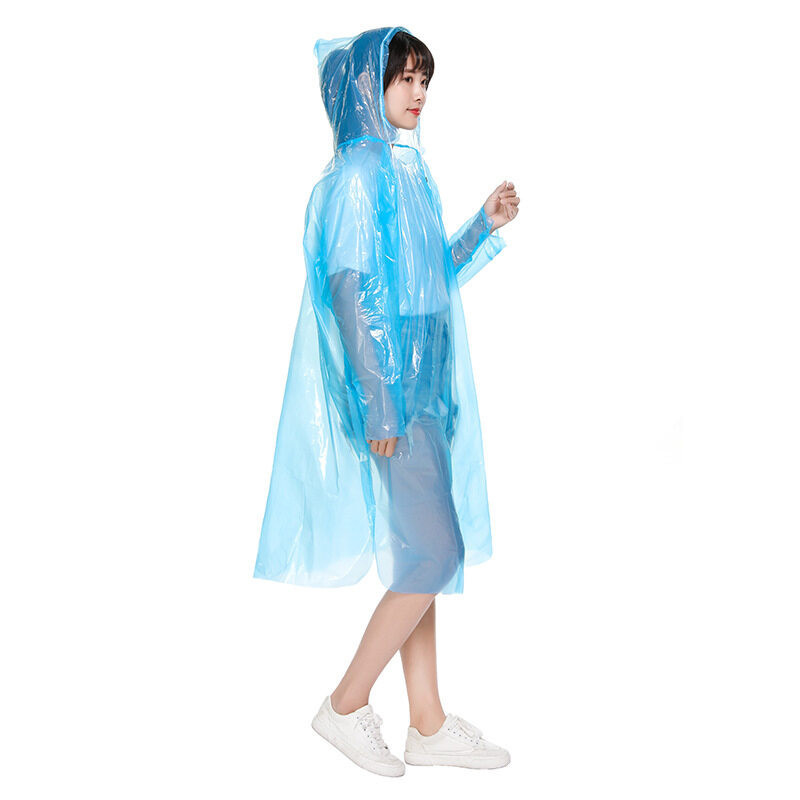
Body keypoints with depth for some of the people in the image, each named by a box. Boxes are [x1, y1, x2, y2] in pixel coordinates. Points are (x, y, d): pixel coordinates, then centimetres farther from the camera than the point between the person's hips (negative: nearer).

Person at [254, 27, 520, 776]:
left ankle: (429, 724, 20)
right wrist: (380, 404, -22)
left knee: (420, 555, 10)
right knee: (435, 553, -7)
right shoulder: (359, 172, -11)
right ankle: (346, 706, 9)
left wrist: (485, 224, 15)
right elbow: (350, 293, -18)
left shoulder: (403, 169, 17)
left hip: (419, 386, 9)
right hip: (389, 391, -9)